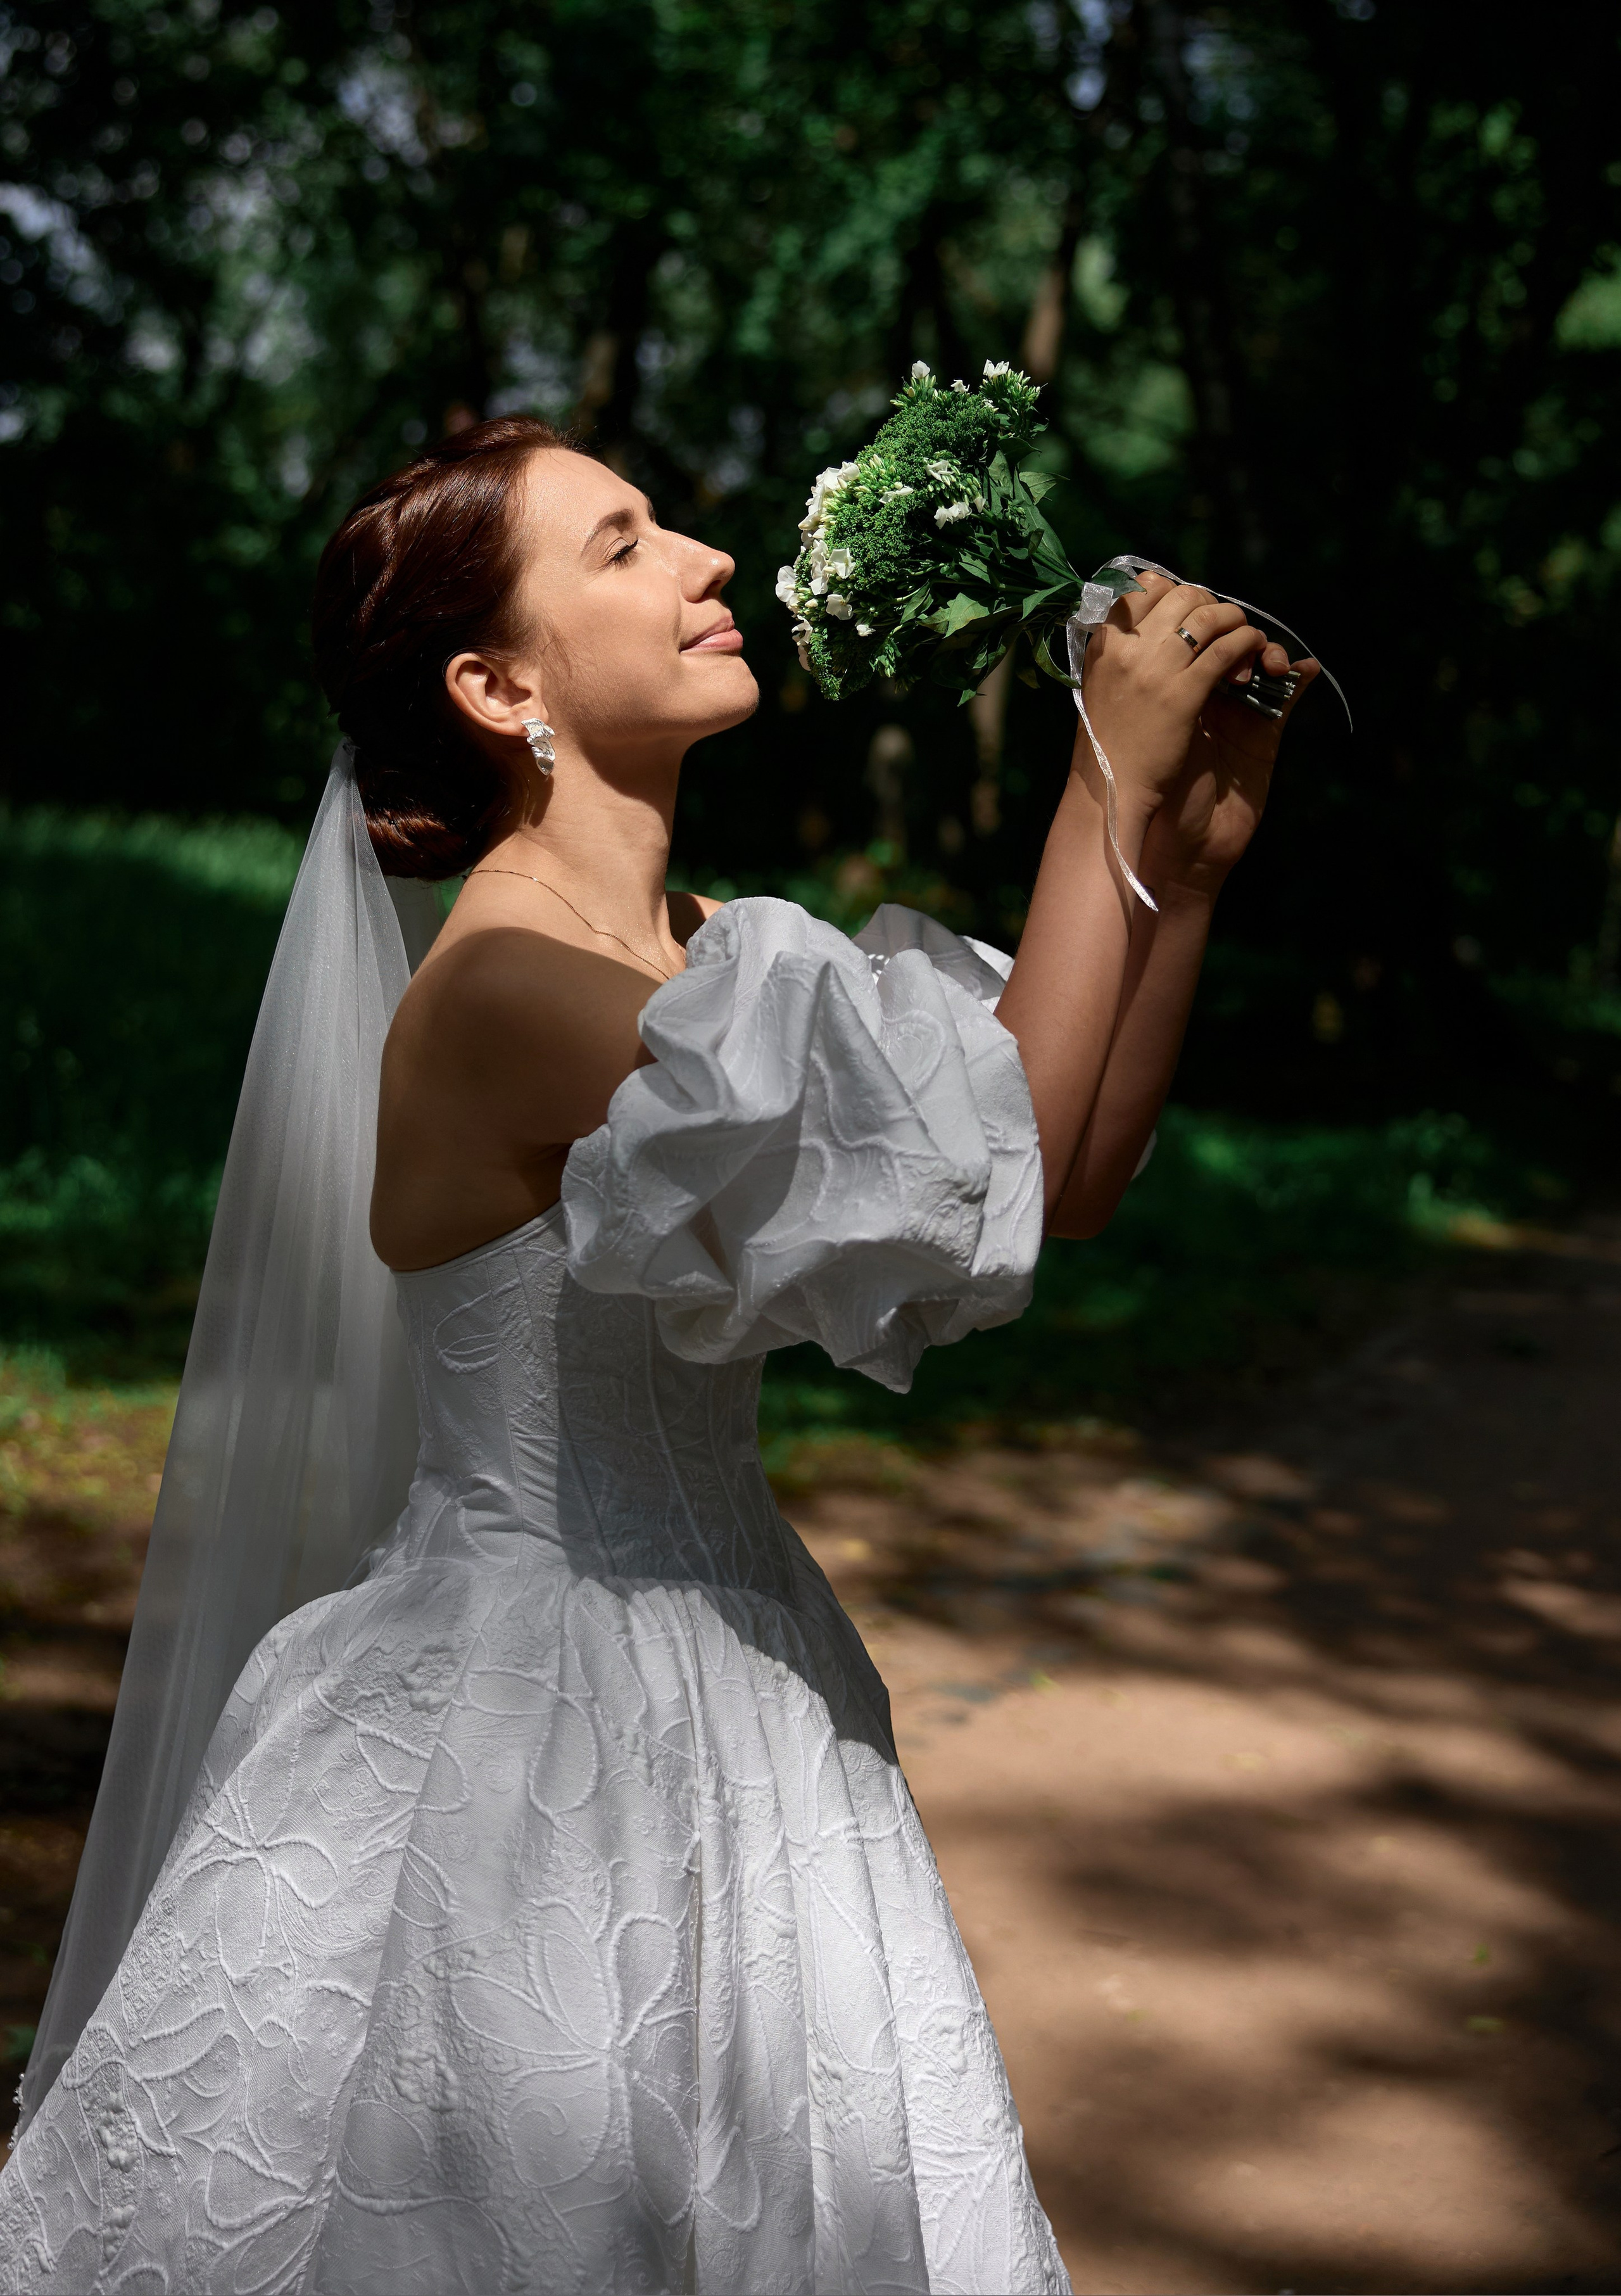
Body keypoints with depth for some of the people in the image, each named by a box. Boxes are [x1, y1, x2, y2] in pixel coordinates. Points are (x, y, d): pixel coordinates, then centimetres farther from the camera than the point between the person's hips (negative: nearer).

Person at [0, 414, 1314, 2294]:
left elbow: (1062, 1185, 3)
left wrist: (1186, 859, -5)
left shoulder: (698, 952, 5)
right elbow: (992, 1181, -26)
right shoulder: (499, 992, -22)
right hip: (538, 1712, -8)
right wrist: (1105, 788, -19)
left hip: (717, 1690, 8)